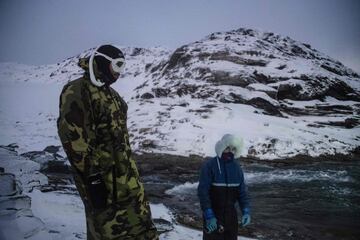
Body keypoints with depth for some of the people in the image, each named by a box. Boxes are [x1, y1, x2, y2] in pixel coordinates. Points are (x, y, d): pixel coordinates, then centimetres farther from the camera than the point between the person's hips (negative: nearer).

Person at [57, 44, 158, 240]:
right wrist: (92, 177, -22)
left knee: (139, 217, 15)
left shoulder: (109, 93, 16)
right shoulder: (76, 92, -15)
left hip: (124, 168, 9)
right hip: (99, 174, -9)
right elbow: (73, 138, -21)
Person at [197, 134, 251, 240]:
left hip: (231, 214, 5)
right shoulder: (209, 166, -15)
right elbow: (202, 192, -17)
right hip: (213, 214, -5)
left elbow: (242, 191, 6)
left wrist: (246, 211, -5)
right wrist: (209, 216, -22)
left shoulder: (236, 167, 2)